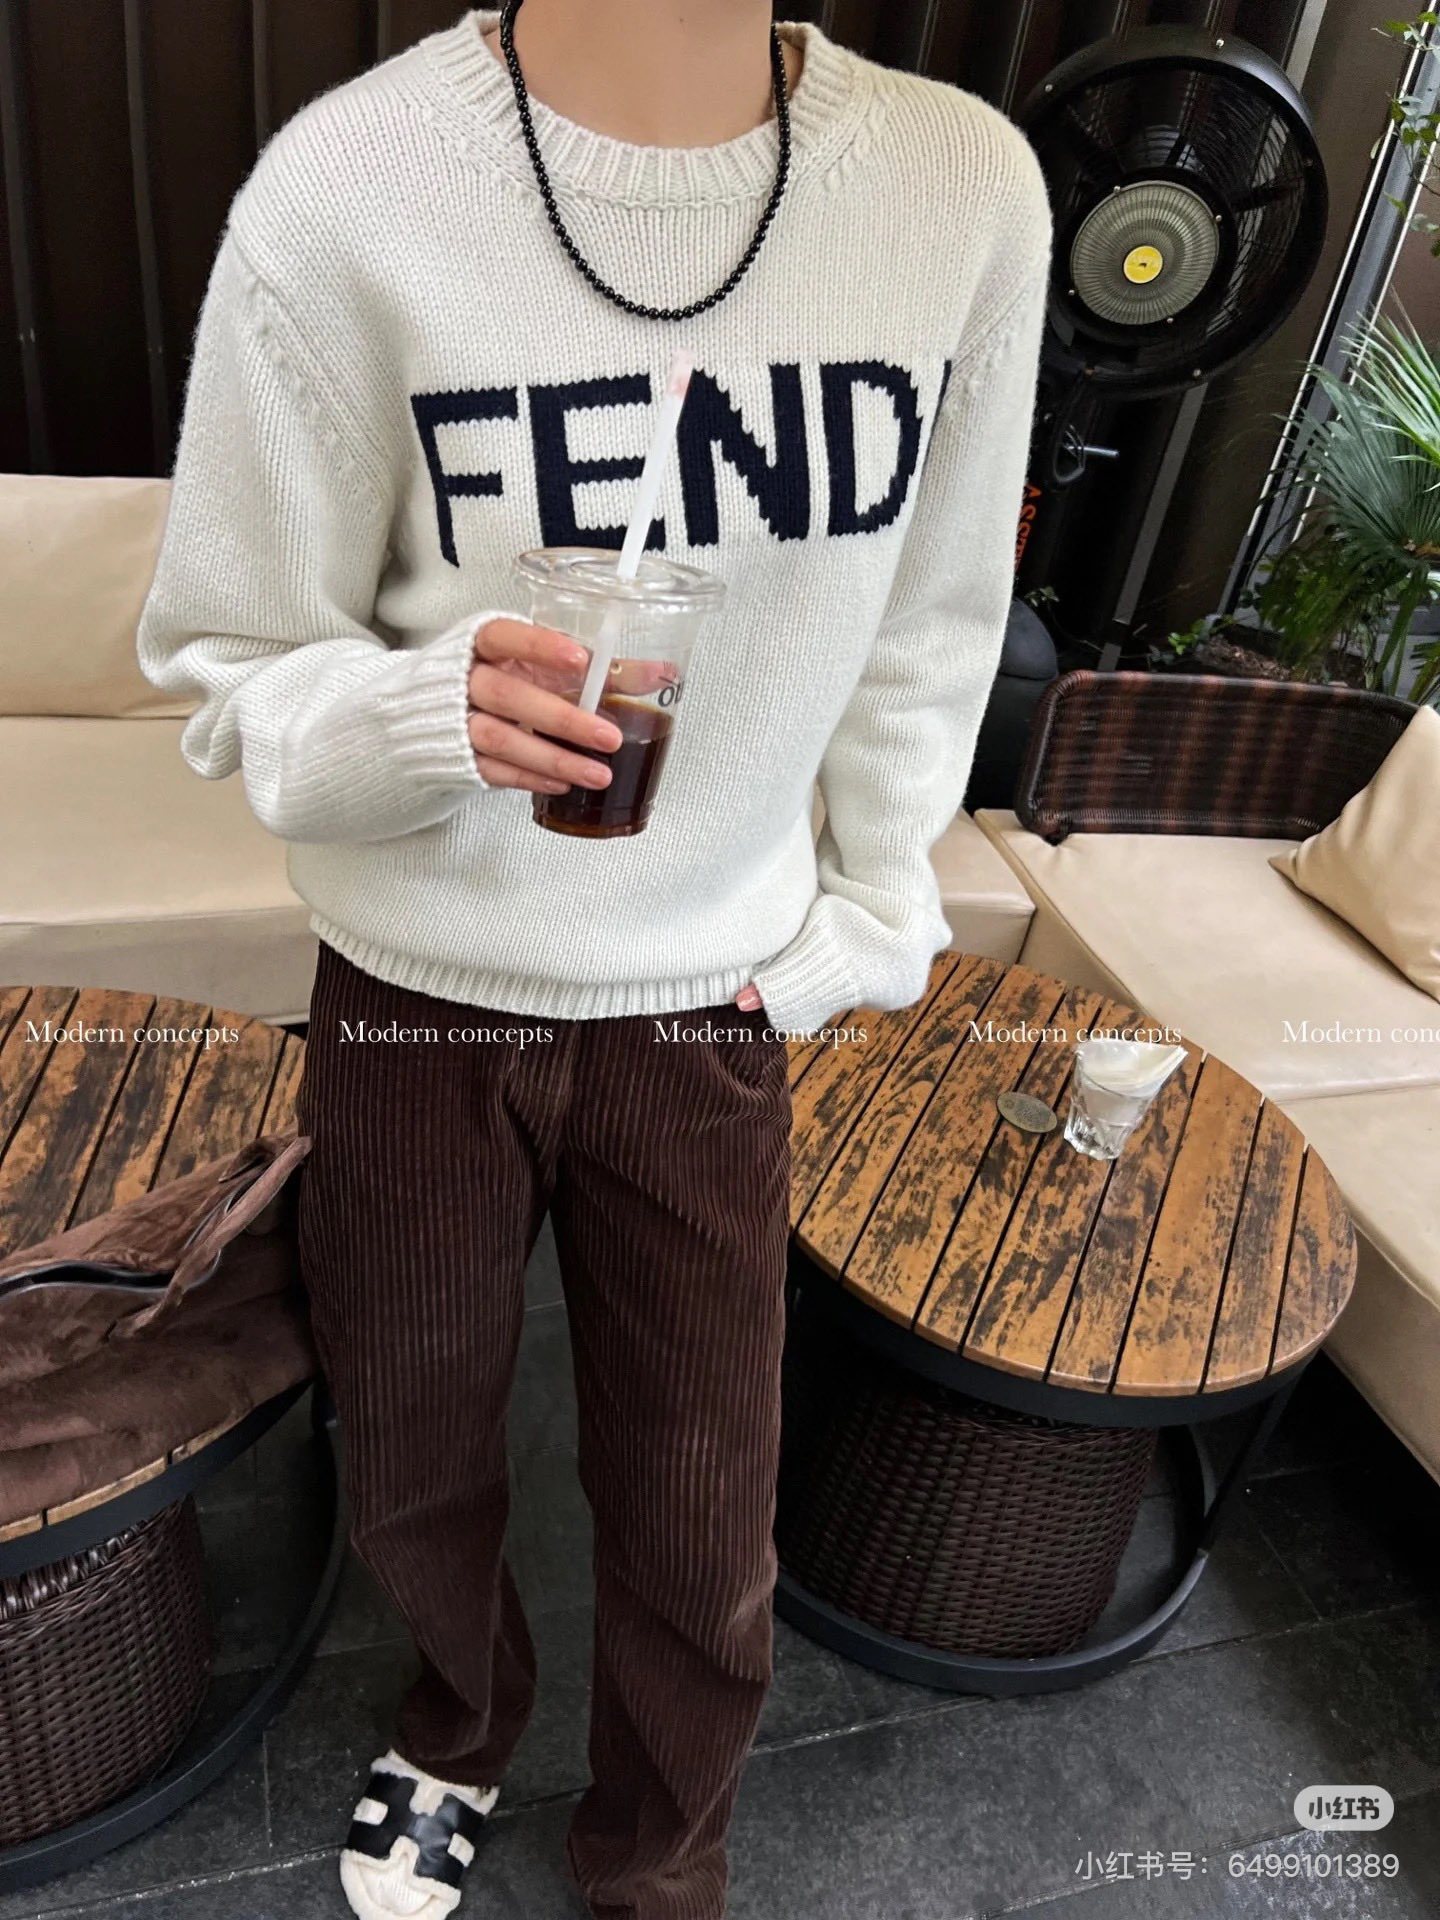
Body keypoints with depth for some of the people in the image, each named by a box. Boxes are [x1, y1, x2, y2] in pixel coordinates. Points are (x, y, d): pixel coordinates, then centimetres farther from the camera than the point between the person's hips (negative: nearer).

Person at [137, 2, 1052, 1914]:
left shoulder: (967, 183, -7)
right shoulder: (351, 182, -15)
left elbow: (925, 639, 3)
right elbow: (229, 670, -8)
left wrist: (861, 930, 5)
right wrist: (435, 709, -29)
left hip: (714, 1008, 2)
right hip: (420, 1001, 0)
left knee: (703, 1537, 14)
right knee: (414, 1473, 22)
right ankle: (466, 1716, 60)